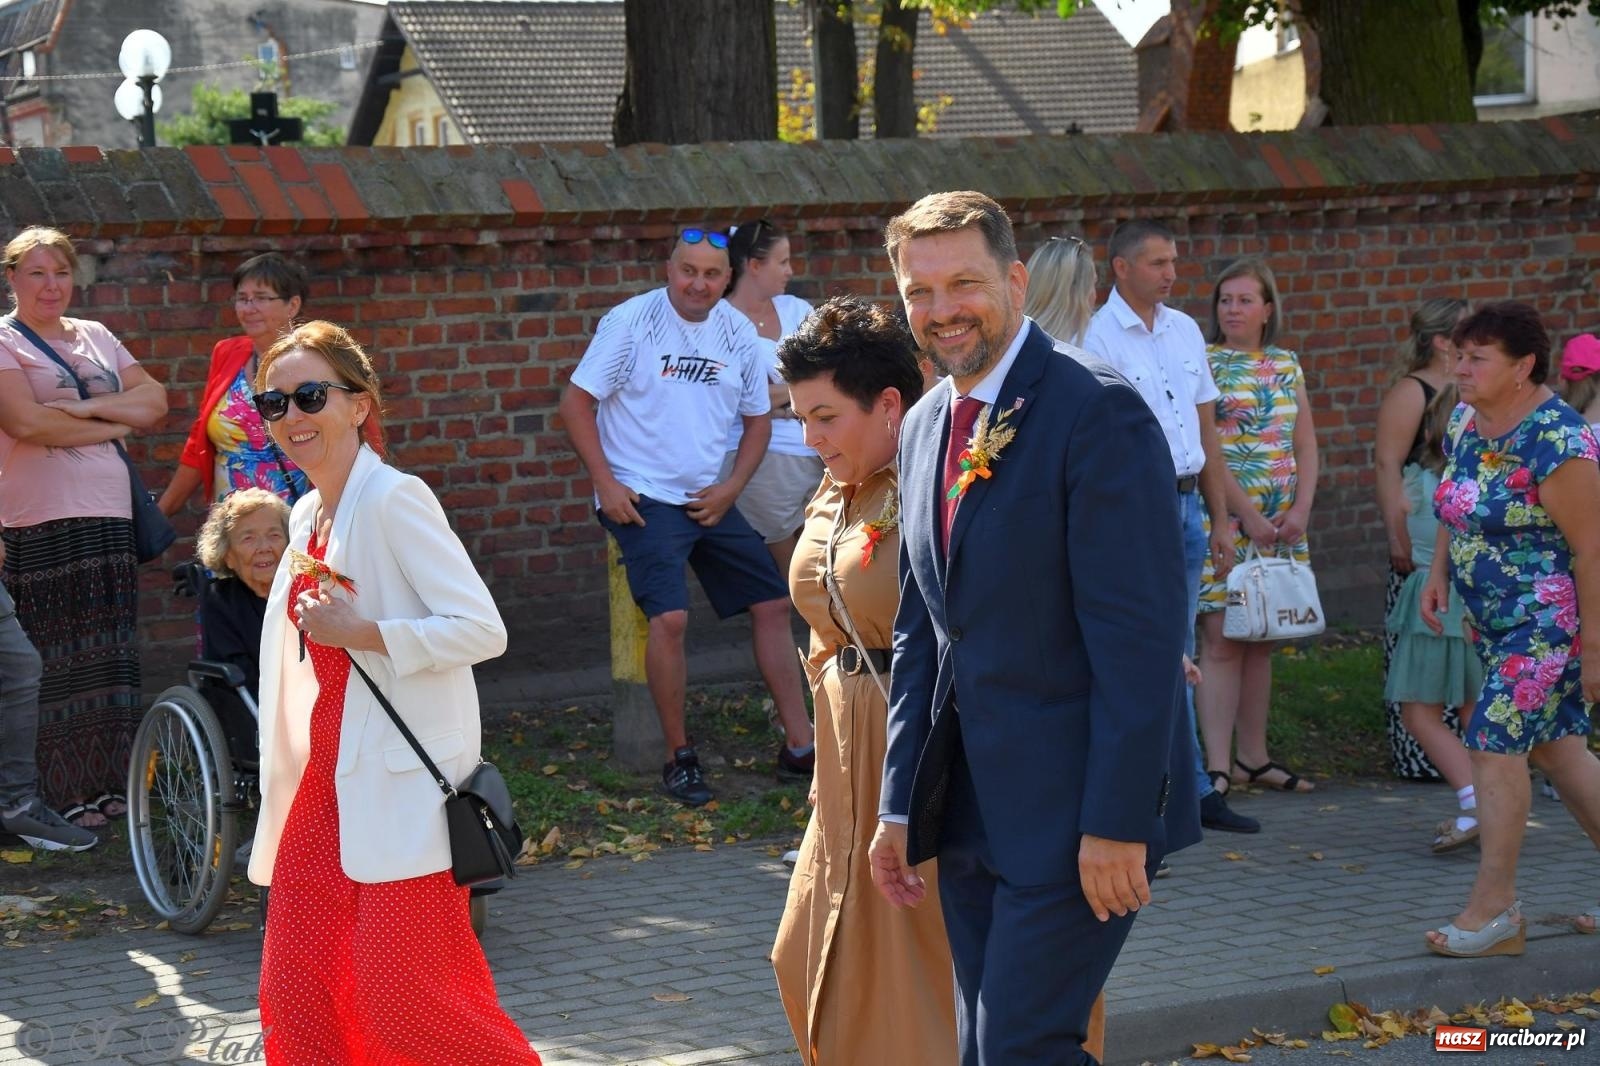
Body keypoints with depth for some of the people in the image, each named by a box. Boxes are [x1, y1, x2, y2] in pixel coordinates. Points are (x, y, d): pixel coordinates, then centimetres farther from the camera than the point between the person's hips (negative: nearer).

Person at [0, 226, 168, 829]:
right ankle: (61, 795, -1)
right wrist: (113, 424, -5)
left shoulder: (96, 338, 17)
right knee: (53, 661, -6)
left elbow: (154, 401, 8)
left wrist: (88, 406, -8)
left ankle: (106, 783, 12)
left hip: (109, 518, 6)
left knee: (110, 658, 6)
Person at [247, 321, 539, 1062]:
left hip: (404, 781, -8)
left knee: (402, 995, -7)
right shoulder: (308, 515, 13)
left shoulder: (394, 500, -12)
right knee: (298, 993, 5)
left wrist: (359, 632, -22)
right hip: (330, 777, 8)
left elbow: (482, 630, -18)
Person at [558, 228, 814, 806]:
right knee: (670, 616, -22)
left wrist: (730, 488, 0)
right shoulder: (631, 321, -9)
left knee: (773, 603, 3)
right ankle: (679, 757, -8)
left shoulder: (738, 332, 5)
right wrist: (605, 485, -14)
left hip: (709, 499, 6)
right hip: (642, 498, -6)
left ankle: (798, 746, 12)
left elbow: (758, 418, 14)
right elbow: (576, 403, -7)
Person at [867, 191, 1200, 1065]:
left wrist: (1117, 823, -21)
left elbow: (1139, 634, -18)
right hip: (969, 811, 8)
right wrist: (901, 804, 12)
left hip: (1072, 808, -8)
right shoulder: (924, 427, 12)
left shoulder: (1097, 413, -14)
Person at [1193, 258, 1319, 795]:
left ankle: (1254, 757, 15)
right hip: (1225, 518, -5)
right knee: (1223, 642, -8)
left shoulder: (1287, 364, 14)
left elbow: (1305, 445, 11)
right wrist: (1248, 514, -15)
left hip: (1283, 523, 5)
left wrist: (1300, 510, -3)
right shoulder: (1205, 363, -3)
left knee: (1261, 643, 9)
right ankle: (1217, 766, -10)